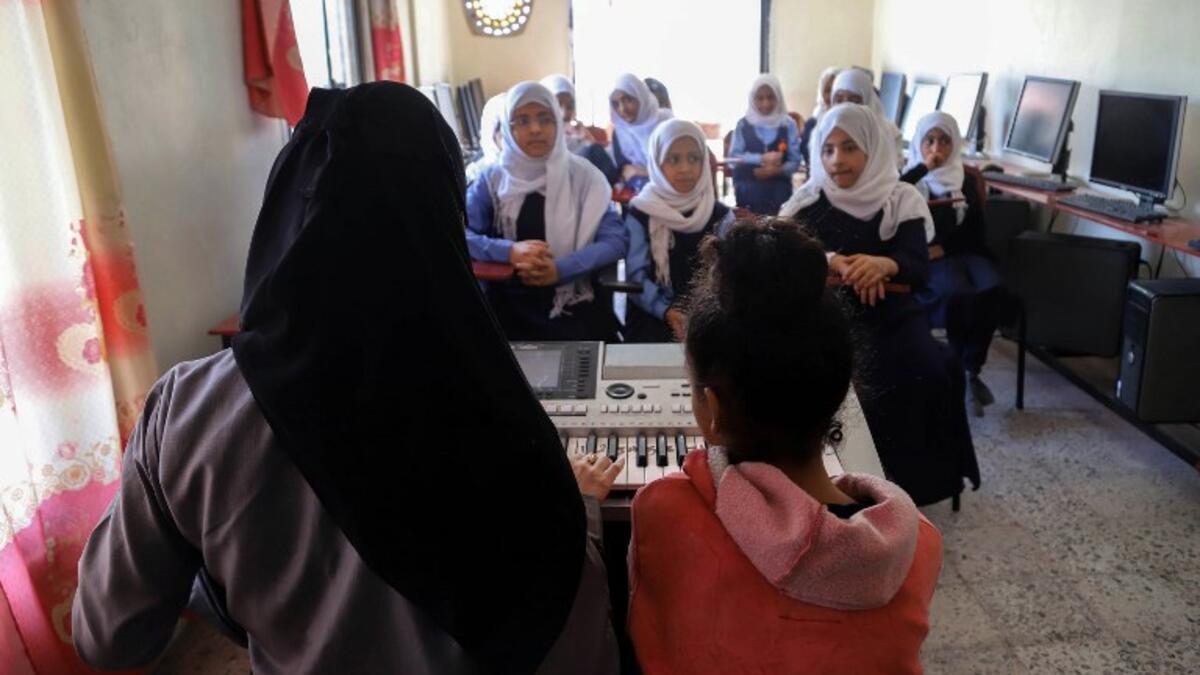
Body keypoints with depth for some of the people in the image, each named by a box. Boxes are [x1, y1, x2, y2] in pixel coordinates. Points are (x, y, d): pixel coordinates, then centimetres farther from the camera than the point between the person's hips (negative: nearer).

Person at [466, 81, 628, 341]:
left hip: (575, 307, 0)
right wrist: (510, 252, -19)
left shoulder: (582, 174, 4)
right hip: (510, 306, 0)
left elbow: (617, 239, -3)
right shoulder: (492, 179, 7)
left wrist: (560, 269, -18)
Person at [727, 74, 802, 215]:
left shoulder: (788, 125, 6)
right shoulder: (743, 124, 5)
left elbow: (795, 160, 2)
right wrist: (761, 158, -16)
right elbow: (734, 156, -1)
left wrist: (778, 170, -19)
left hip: (779, 192, 0)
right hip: (748, 191, 0)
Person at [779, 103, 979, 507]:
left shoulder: (902, 200, 2)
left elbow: (921, 269, -9)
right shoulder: (809, 202, 1)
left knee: (928, 373, -24)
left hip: (892, 314, 2)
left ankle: (910, 483, -4)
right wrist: (834, 262, -33)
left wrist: (884, 264, -34)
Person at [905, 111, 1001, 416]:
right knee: (959, 293, -35)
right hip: (928, 260, -3)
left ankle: (969, 371, -17)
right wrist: (923, 168, -9)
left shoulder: (966, 180, 19)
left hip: (963, 253, 4)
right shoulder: (908, 180, 12)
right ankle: (965, 372, -15)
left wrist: (943, 247, -6)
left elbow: (975, 230, 11)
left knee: (992, 289, -30)